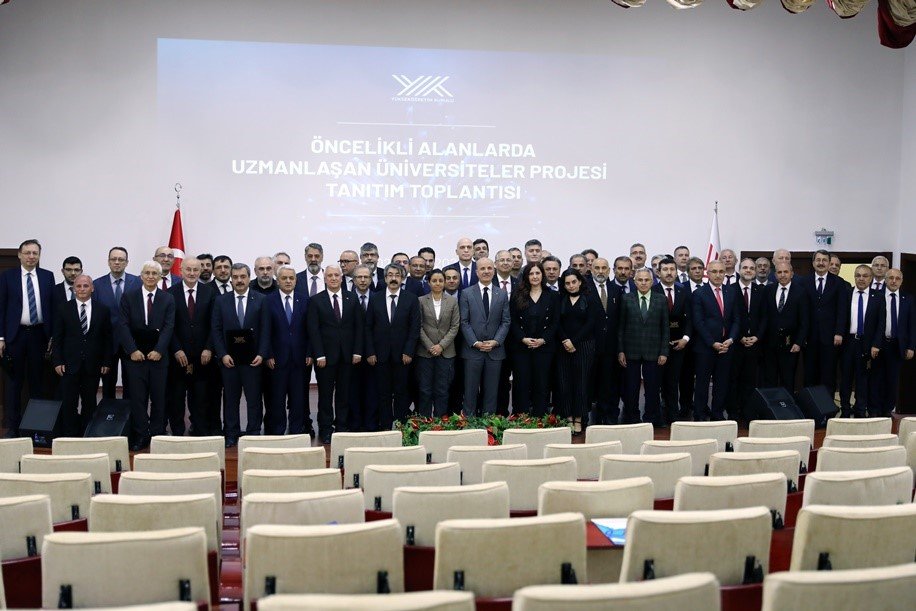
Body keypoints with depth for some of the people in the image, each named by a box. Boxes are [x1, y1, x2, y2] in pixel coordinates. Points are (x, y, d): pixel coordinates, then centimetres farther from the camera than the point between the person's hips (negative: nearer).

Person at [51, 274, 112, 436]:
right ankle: (69, 436, 10)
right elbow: (57, 338, 3)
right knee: (69, 404, 1)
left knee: (90, 404, 7)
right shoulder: (63, 309, 3)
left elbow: (107, 338, 5)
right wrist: (57, 361, -4)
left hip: (93, 366, 1)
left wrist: (106, 362, 1)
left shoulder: (102, 310, 4)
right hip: (69, 364, -1)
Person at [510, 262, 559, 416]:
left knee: (542, 385, 2)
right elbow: (513, 322, 1)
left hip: (544, 347, 0)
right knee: (521, 384, 0)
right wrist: (523, 339, -12)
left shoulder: (553, 296, 6)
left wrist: (543, 340, -11)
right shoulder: (517, 296, 6)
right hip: (520, 347, 0)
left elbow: (555, 322, 2)